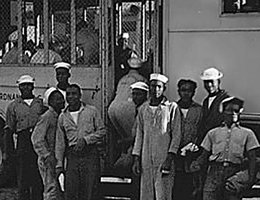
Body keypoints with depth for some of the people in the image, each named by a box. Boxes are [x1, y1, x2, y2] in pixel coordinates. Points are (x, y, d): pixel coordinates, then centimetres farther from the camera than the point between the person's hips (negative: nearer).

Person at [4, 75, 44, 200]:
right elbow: (9, 129, 9)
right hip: (23, 141, -1)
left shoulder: (41, 103, 14)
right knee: (23, 177, -3)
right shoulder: (13, 106, 12)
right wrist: (8, 150, 1)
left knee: (39, 178, 1)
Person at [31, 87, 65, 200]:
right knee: (51, 188, -12)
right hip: (47, 160, -8)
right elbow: (36, 138, -17)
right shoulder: (46, 117, -12)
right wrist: (47, 156, -21)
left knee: (59, 191, 11)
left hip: (57, 160, 8)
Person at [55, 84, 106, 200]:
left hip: (90, 154, -2)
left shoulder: (91, 111, 4)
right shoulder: (63, 117, 11)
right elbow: (60, 142, 12)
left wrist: (85, 139, -10)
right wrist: (59, 164, 7)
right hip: (72, 156, 2)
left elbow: (102, 131, 3)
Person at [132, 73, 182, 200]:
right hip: (146, 160, 4)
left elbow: (176, 135, -2)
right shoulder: (143, 109, 12)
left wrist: (169, 158, -11)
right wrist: (136, 159, 8)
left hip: (164, 158, -4)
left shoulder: (172, 108, 1)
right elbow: (139, 135, 15)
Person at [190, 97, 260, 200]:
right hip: (215, 171, 1)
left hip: (235, 173, -1)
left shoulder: (247, 133, 14)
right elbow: (204, 155, 15)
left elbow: (252, 158, 8)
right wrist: (197, 163, -6)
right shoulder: (213, 133, 18)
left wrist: (251, 178, -4)